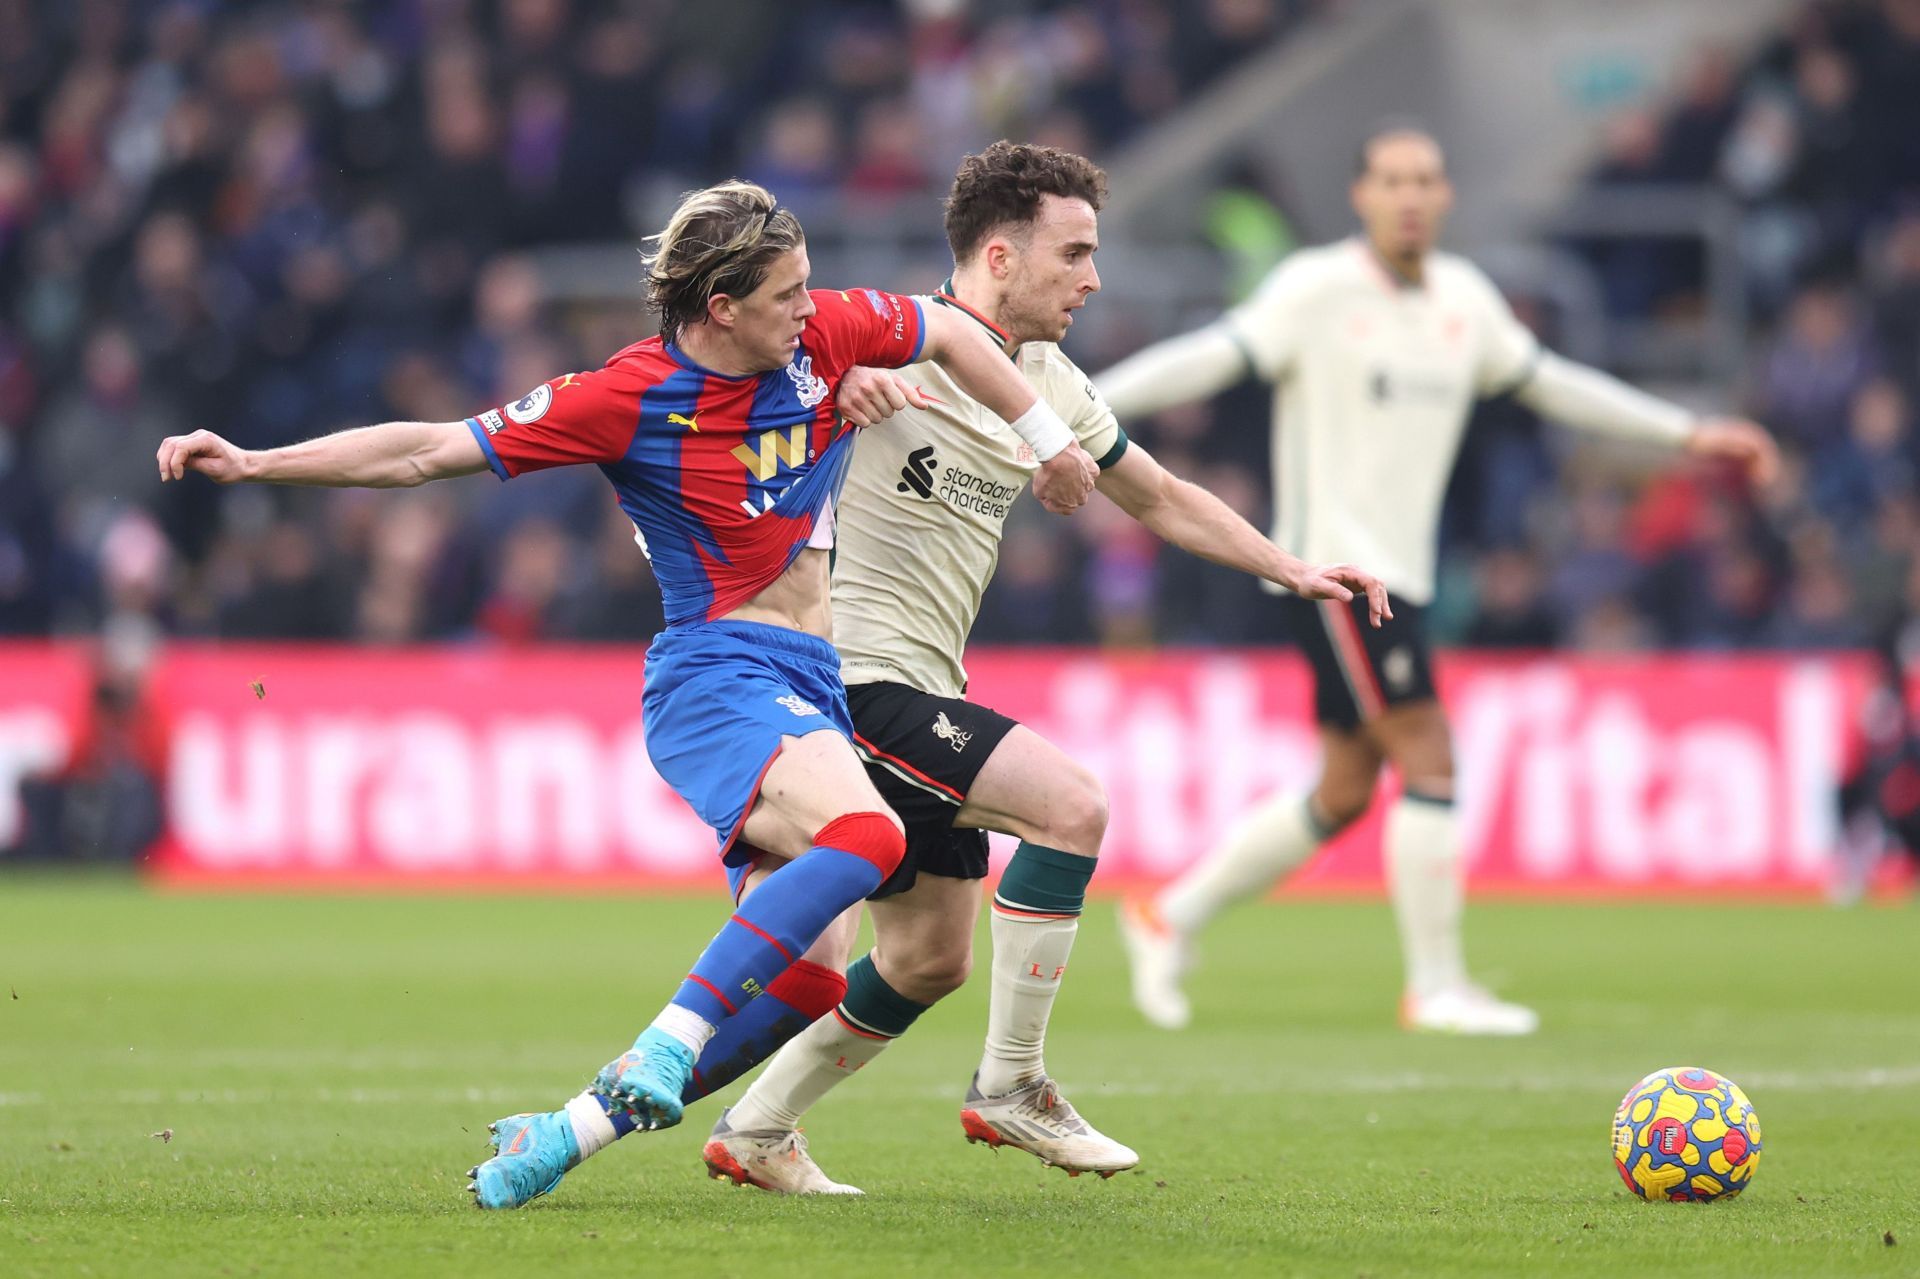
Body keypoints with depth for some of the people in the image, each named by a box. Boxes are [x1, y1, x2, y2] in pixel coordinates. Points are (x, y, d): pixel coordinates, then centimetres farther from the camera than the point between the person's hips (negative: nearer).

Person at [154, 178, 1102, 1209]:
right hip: (717, 673, -7)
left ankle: (570, 1129, -2)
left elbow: (952, 334, 22)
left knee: (798, 977, -8)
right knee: (864, 833, -35)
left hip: (810, 687, 7)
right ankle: (661, 1056, -35)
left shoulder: (826, 333, 2)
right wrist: (252, 464, -11)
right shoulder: (629, 397, -11)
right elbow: (431, 451, -8)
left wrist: (1048, 440, 27)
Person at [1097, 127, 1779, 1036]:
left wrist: (1685, 434, 25)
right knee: (1429, 763, -12)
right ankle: (1436, 987, -4)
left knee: (1344, 793, 10)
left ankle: (1171, 918, 23)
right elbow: (1210, 359, -15)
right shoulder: (1316, 289, -9)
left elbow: (1548, 383, 22)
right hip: (1333, 566, -8)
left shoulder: (1465, 298, 11)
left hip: (1399, 576, 8)